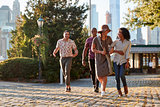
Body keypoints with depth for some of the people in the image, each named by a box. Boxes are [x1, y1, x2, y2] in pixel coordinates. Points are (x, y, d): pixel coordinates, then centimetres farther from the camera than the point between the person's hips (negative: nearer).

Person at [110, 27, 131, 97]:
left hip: (123, 61, -2)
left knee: (122, 75, -22)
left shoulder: (128, 43, -2)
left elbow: (127, 53, -7)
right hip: (116, 61, 2)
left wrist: (127, 63, -15)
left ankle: (125, 86, 7)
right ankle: (119, 92, 2)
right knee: (117, 76, -9)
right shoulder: (116, 42, 4)